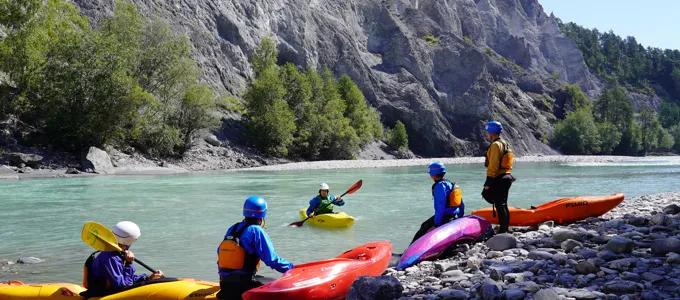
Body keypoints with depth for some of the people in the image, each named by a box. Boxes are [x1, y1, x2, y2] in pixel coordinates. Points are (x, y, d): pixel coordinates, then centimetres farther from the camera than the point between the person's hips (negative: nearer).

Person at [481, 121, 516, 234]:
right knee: (503, 205, 17)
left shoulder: (495, 145, -14)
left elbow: (493, 166, -19)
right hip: (506, 177, 10)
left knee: (500, 205, -8)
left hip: (499, 180, -10)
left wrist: (488, 183, -18)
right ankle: (505, 229, 21)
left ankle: (503, 231, -7)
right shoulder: (505, 144, 18)